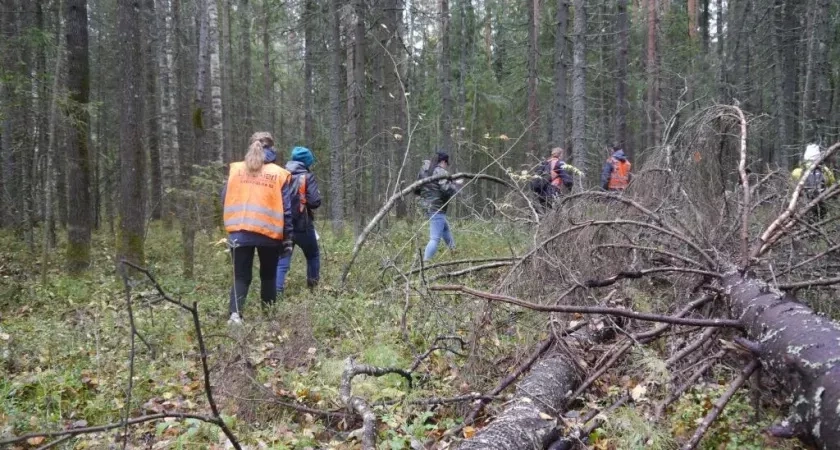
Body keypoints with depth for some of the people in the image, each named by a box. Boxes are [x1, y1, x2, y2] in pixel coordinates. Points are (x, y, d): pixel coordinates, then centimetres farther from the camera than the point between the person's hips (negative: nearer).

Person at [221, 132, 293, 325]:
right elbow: (286, 209, 0)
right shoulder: (279, 174, 0)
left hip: (239, 232, 1)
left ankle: (235, 313, -14)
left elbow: (225, 199, 10)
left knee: (240, 276, 6)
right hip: (269, 233, -1)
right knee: (268, 276, 16)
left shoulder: (236, 169, 6)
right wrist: (287, 238, 5)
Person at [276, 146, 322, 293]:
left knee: (282, 262, 3)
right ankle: (313, 286, 26)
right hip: (302, 226, -3)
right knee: (313, 256, 21)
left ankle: (276, 292, -11)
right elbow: (314, 202, -14)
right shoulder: (307, 177, -7)